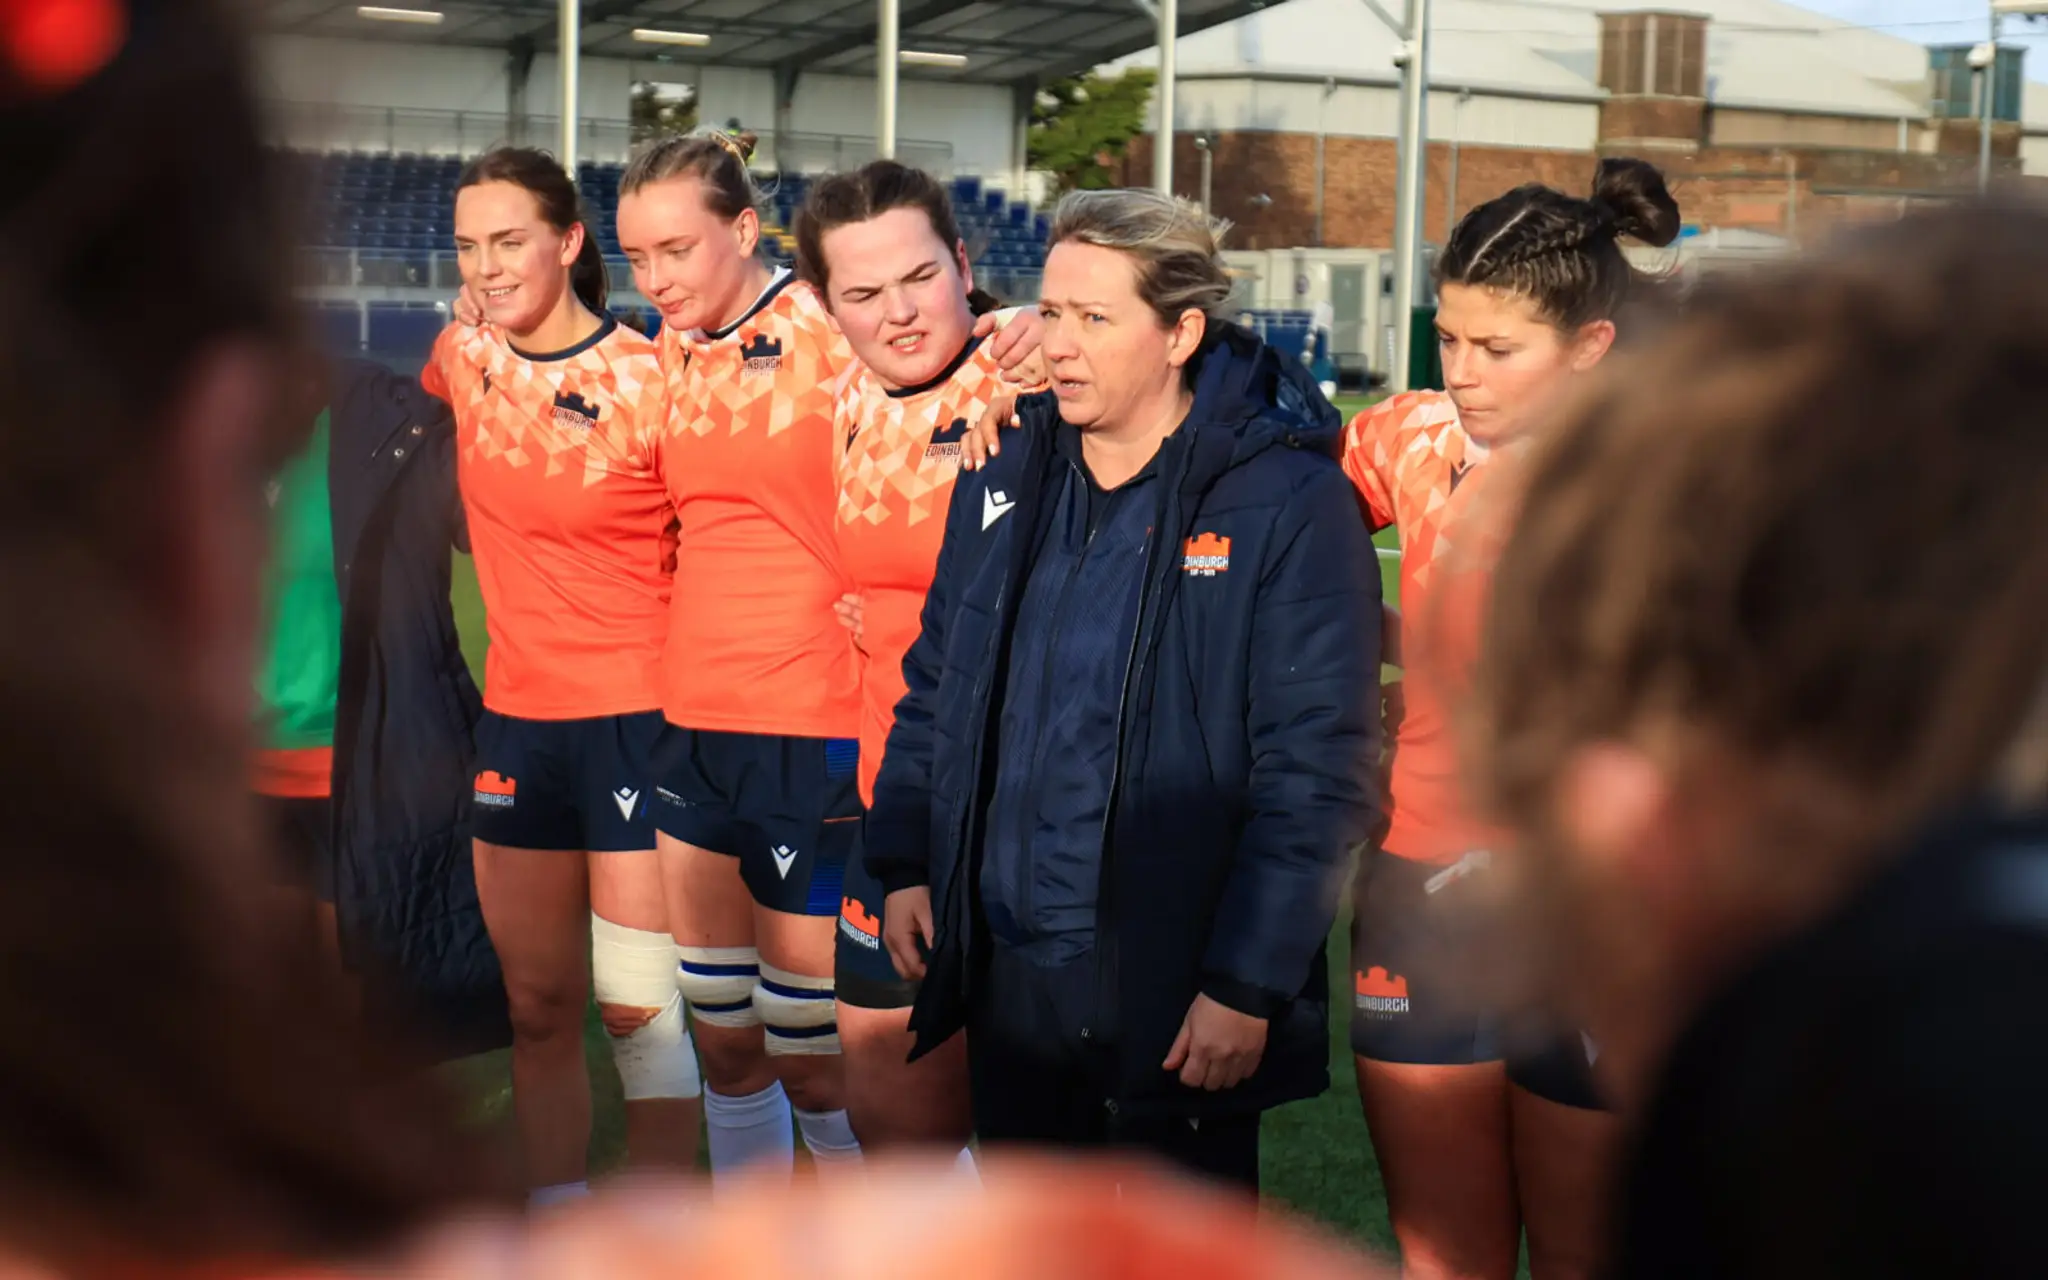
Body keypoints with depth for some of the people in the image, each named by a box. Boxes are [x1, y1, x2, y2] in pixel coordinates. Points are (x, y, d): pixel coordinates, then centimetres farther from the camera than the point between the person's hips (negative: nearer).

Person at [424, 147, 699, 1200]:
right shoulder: (462, 358, 3)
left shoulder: (648, 381, -11)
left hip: (636, 718, -5)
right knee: (537, 1002, 11)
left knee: (637, 1004, -4)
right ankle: (555, 1214, 22)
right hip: (517, 716, 5)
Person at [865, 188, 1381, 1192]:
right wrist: (904, 863, 8)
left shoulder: (1290, 504, -12)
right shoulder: (1006, 476, 7)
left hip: (1176, 994, -6)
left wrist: (1249, 985, -16)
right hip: (1006, 975, 6)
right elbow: (934, 686, 17)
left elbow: (1315, 770, -14)